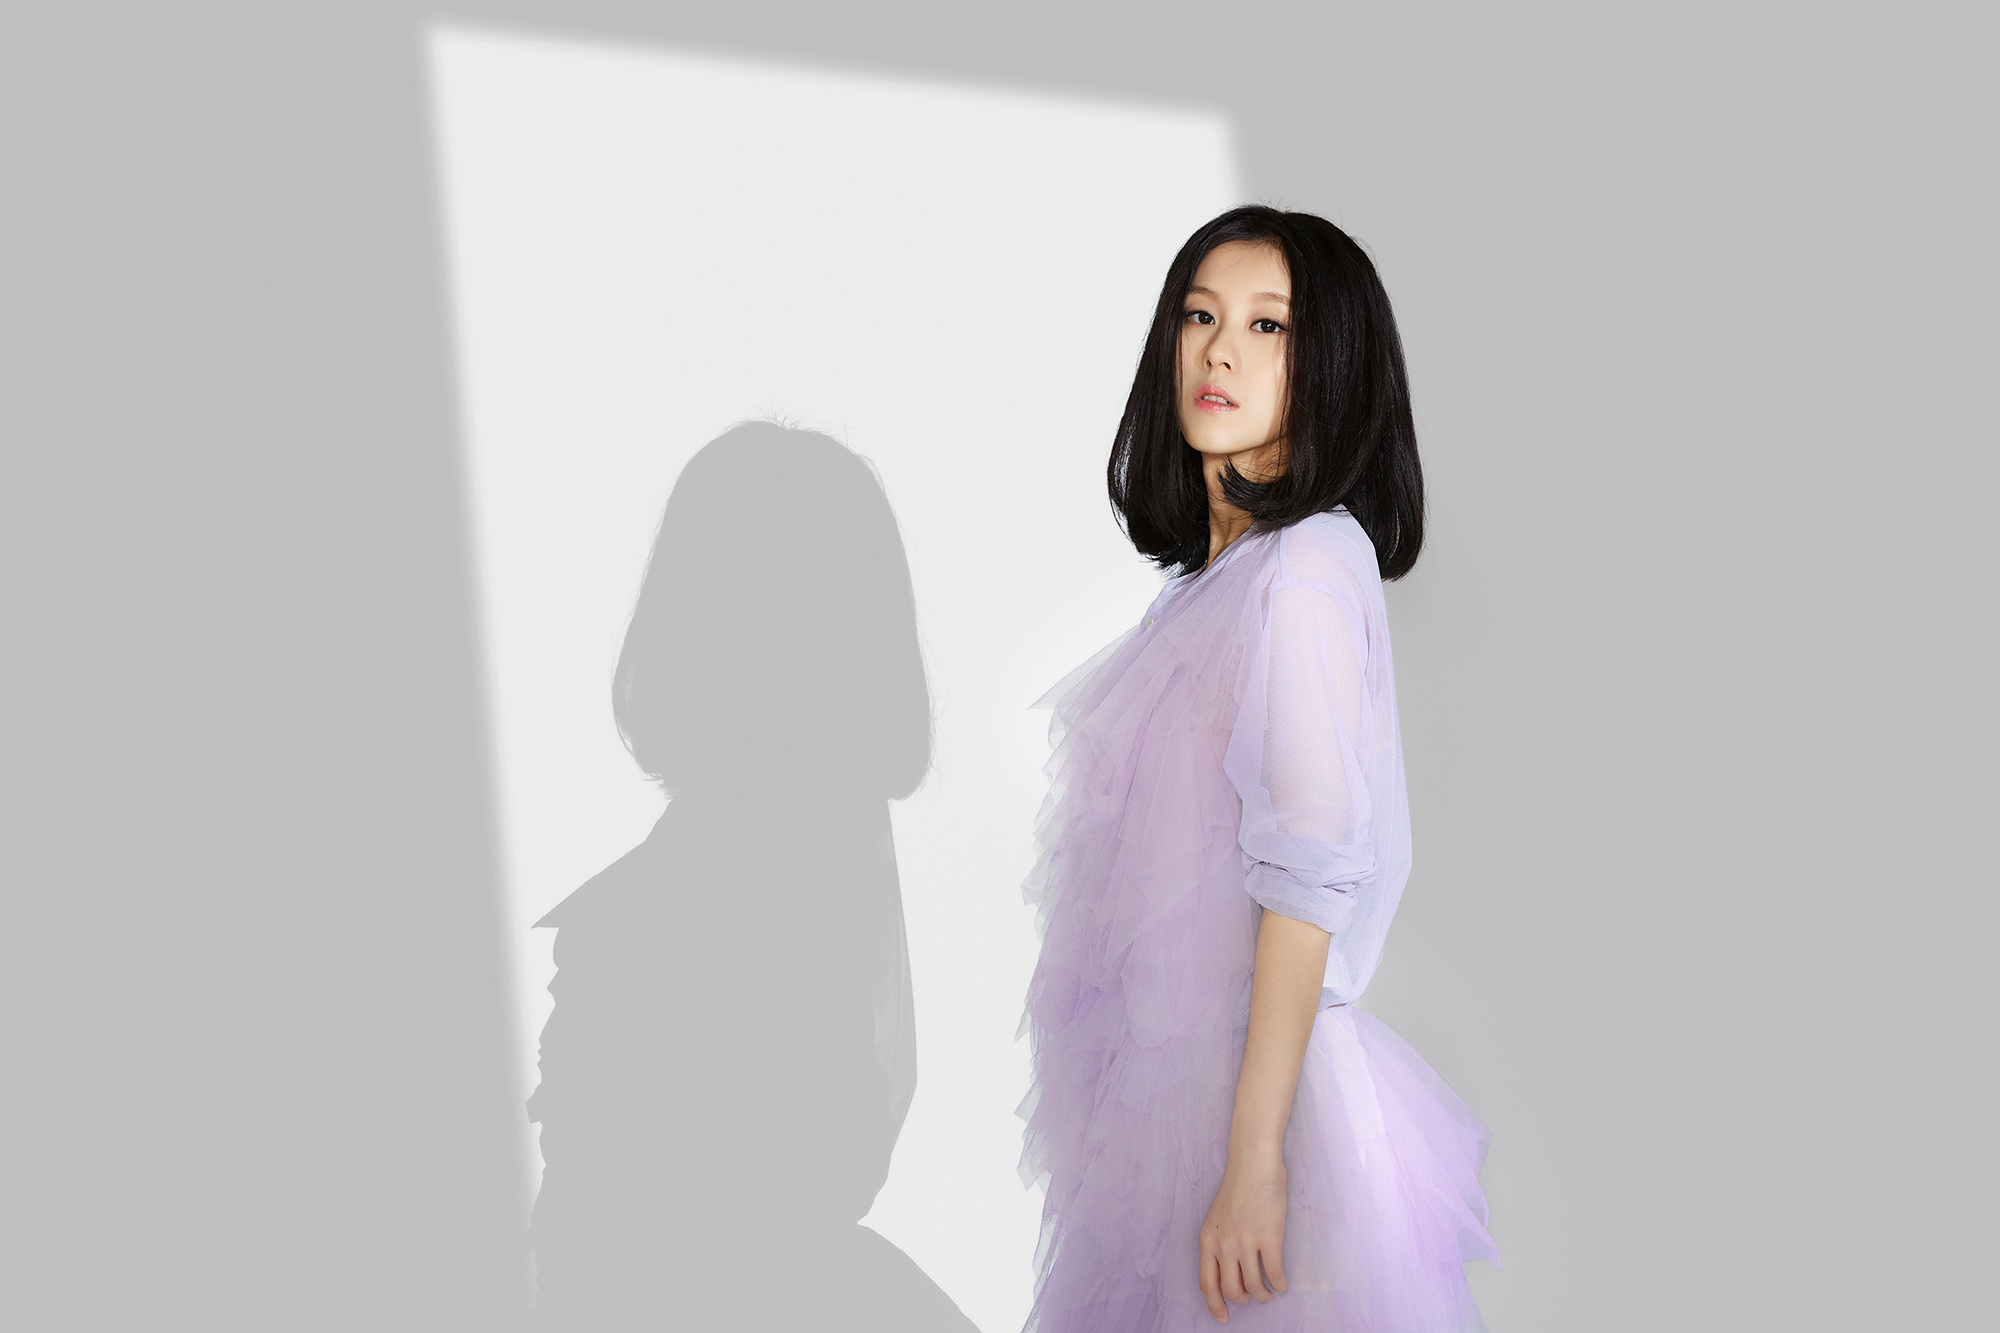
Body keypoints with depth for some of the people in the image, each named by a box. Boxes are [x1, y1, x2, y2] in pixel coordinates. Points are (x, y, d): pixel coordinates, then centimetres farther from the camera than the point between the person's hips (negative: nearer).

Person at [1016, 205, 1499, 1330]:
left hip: (1250, 1071, -8)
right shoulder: (1214, 571, 12)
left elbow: (1309, 867, -21)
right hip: (1165, 1066, 8)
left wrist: (1254, 1154, -22)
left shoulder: (1309, 563, -15)